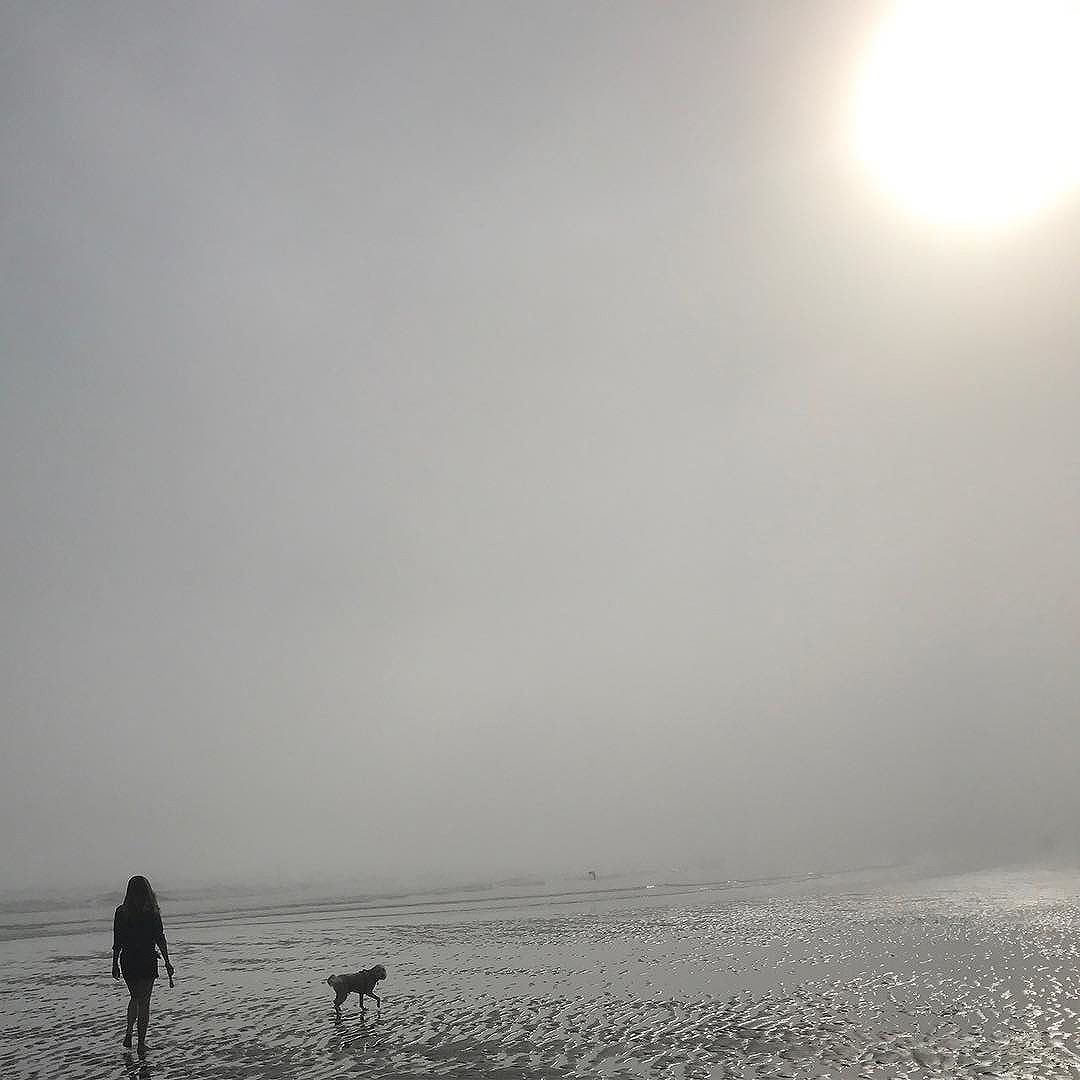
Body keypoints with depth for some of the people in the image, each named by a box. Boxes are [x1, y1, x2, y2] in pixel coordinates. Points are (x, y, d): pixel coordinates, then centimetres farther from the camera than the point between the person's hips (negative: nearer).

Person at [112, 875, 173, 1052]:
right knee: (144, 1002, 7)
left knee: (135, 998, 23)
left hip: (127, 961, 3)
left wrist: (115, 964, 11)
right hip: (147, 962, -3)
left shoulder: (121, 911, -3)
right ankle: (141, 1044, 8)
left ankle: (129, 1034, 12)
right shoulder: (152, 912, -9)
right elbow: (160, 939, -6)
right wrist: (167, 963, 1)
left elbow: (117, 942, 1)